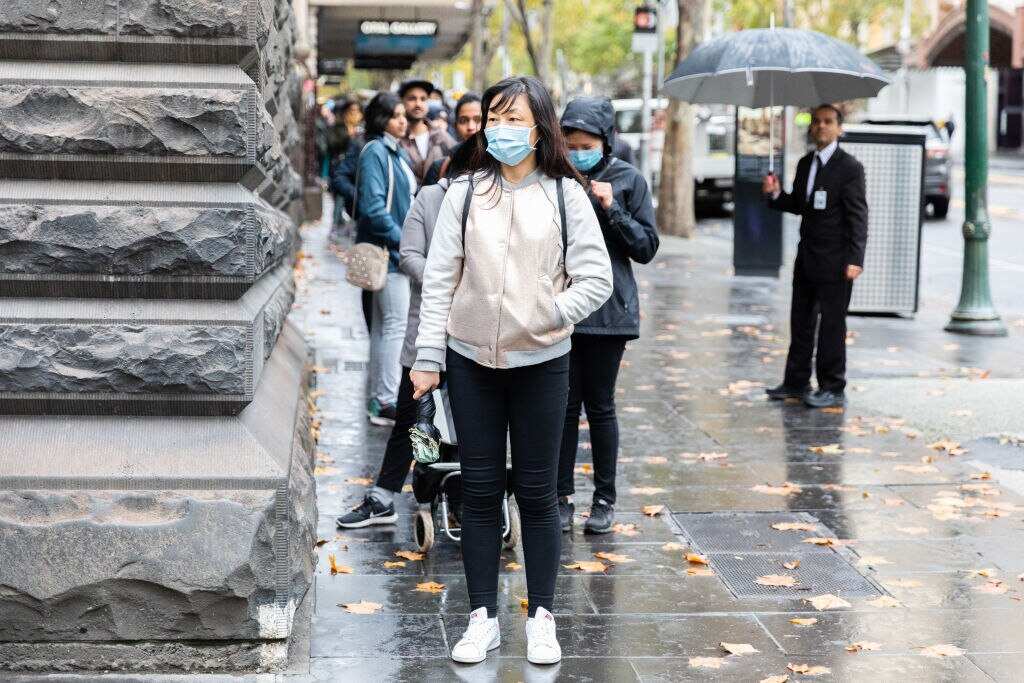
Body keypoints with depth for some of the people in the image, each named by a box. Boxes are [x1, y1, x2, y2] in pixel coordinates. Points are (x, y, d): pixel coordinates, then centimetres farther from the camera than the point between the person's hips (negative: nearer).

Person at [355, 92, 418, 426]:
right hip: (385, 249, -10)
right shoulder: (375, 152, -13)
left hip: (395, 250, 10)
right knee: (396, 324, -10)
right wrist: (401, 239, -19)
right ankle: (387, 402, -8)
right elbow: (372, 207, -21)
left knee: (384, 324, 12)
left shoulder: (397, 153, 16)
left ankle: (379, 399, 18)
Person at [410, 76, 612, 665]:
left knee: (537, 493, 6)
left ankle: (542, 617, 18)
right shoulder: (466, 192, 3)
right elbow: (440, 280, 1)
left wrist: (550, 315, -15)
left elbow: (596, 278, -2)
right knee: (480, 491, 7)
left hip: (541, 362, -1)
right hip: (471, 359, 1)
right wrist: (427, 357, -4)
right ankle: (483, 617, 17)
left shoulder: (565, 195, -1)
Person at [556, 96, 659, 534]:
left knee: (599, 405, 5)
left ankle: (605, 499, 15)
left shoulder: (628, 180, -1)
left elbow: (647, 248, -2)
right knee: (564, 404, 4)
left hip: (608, 310, -2)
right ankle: (562, 497, 12)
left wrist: (612, 209, -14)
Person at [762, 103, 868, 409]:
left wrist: (855, 260, -19)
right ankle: (796, 383, 22)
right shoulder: (805, 164, 13)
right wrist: (776, 194, 0)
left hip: (834, 261, -7)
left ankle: (833, 389, 5)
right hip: (807, 256, 8)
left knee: (832, 324, -2)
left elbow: (858, 216, -12)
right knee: (801, 320, 13)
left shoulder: (849, 167, -9)